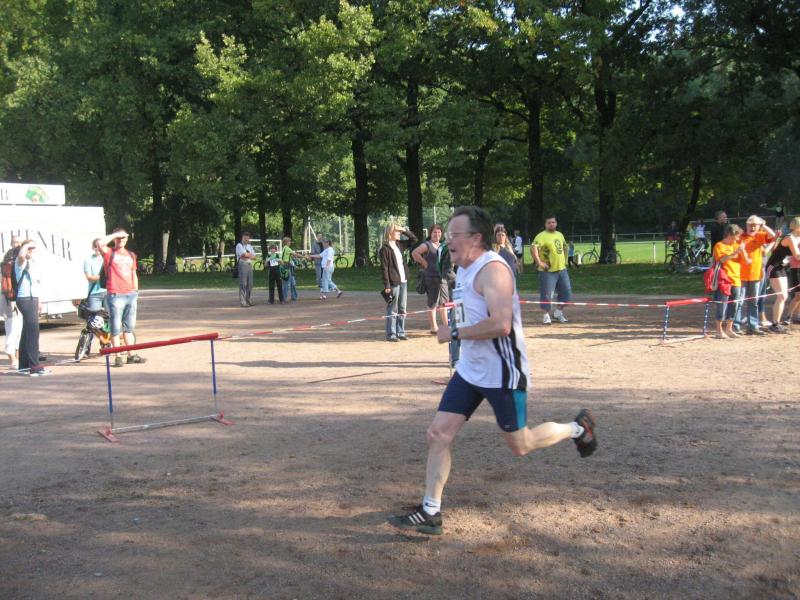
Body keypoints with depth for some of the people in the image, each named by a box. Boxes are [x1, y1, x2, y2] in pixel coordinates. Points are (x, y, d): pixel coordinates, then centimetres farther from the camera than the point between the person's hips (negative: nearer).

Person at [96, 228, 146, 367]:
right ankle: (118, 357, 2)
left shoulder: (131, 255, 18)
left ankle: (131, 356, 16)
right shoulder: (109, 253, 2)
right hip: (115, 295, -5)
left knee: (129, 327, 11)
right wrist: (115, 234, -10)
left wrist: (136, 292, 16)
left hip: (131, 295, 5)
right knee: (116, 328, -2)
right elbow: (100, 243, -20)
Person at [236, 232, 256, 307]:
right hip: (242, 264, -7)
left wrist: (247, 256, -8)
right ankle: (242, 301, -11)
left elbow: (254, 256, 10)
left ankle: (248, 300, 15)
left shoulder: (250, 246, 21)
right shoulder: (239, 245, -1)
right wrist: (250, 254, 2)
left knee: (250, 283, 7)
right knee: (243, 284, -10)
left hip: (250, 265, 7)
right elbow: (244, 254, -15)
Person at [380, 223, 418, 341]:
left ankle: (400, 332, 19)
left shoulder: (399, 244, 11)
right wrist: (387, 285, -17)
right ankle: (391, 334, 4)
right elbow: (384, 268, -13)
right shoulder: (385, 249, -10)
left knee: (402, 309, 11)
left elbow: (414, 239, 22)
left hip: (403, 281, 7)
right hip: (393, 283, -7)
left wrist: (405, 230, 6)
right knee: (392, 309, -2)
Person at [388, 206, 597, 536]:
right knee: (438, 434, 1)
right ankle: (430, 512, 8)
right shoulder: (463, 271, 10)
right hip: (470, 370, 9)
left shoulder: (492, 269, -21)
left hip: (503, 373, -9)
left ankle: (578, 428, 31)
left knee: (520, 445, 6)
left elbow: (501, 324, -32)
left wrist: (454, 333, -22)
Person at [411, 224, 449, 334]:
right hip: (431, 278, -8)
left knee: (444, 303, 14)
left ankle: (446, 325, 24)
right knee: (433, 304, -1)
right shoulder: (427, 245, -8)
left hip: (442, 277, 8)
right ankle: (433, 327, 5)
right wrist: (425, 263, -16)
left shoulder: (442, 246, 15)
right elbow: (414, 253, -22)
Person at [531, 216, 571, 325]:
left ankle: (558, 312, 25)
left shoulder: (560, 235, 13)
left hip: (562, 269, 7)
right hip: (548, 271, -7)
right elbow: (533, 248, -25)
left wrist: (565, 260, 20)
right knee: (547, 294, -2)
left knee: (566, 291, 10)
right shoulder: (542, 236, -11)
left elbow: (564, 247, 30)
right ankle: (546, 315, 11)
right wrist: (539, 262, -26)